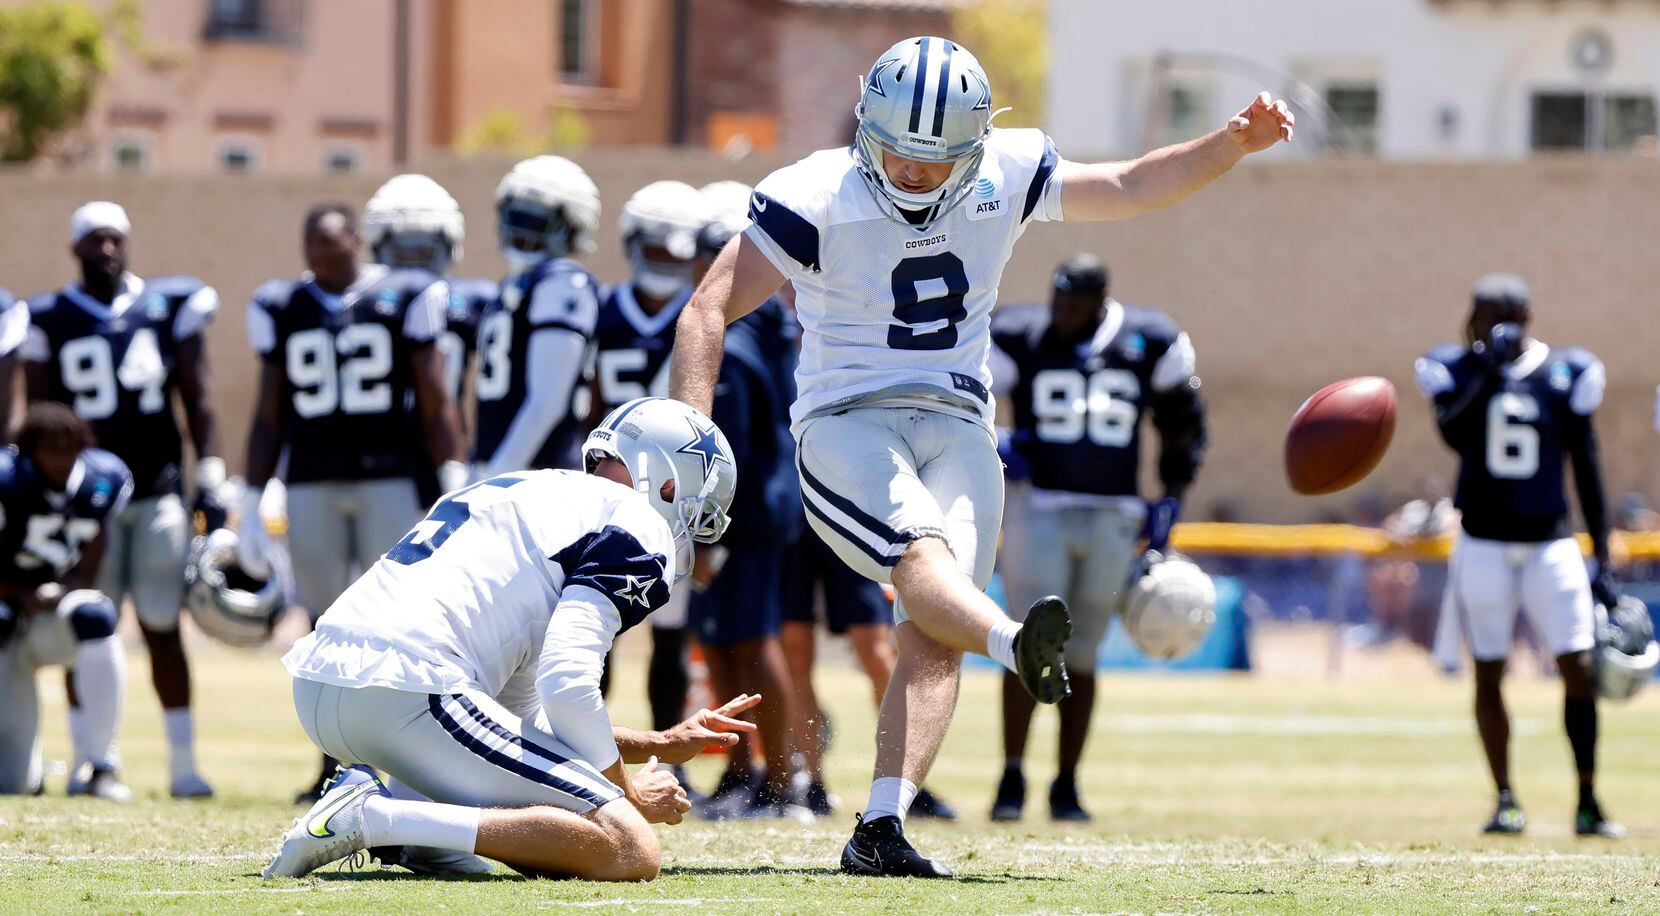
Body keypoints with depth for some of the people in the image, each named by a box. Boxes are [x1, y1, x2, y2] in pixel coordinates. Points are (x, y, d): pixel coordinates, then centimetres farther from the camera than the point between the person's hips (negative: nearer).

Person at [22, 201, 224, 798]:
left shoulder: (170, 308, 7)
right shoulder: (49, 321, 4)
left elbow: (197, 401, 8)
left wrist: (210, 481, 0)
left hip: (159, 491, 0)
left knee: (162, 628, 1)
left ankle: (183, 763, 4)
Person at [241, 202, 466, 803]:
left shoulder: (405, 299, 1)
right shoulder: (283, 308, 10)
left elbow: (435, 404, 2)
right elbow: (269, 416, 14)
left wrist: (454, 489, -6)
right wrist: (251, 507, 10)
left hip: (388, 481, -3)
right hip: (311, 486, 3)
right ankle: (333, 768, 10)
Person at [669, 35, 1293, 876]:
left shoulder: (1006, 179, 6)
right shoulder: (818, 199, -8)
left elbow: (1128, 188, 19)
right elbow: (709, 310, -7)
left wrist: (1232, 144, 6)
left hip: (956, 429, 5)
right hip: (845, 424, -4)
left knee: (936, 638, -15)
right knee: (923, 556, -34)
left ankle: (880, 828, -21)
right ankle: (1018, 645, -64)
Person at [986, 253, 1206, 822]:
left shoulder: (1148, 344, 2)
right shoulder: (1020, 340, -2)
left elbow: (1183, 423, 13)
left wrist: (1170, 502, 6)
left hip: (1112, 519, 2)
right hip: (1039, 511, -2)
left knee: (1080, 656, 7)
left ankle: (1067, 786, 15)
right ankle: (1012, 780, -8)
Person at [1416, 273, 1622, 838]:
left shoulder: (1565, 377, 0)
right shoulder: (1459, 369, -1)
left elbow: (1588, 473, 4)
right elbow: (1453, 434, -21)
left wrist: (1603, 564, 3)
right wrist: (1489, 373, -27)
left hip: (1550, 545, 0)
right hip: (1484, 546, 0)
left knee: (1580, 670, -8)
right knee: (1489, 675, 3)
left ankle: (1588, 803, -1)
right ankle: (1505, 801, 14)